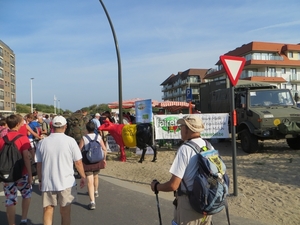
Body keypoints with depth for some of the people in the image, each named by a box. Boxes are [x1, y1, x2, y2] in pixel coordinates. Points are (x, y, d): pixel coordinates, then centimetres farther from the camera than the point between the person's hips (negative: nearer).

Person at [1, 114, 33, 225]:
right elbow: (26, 157, -16)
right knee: (27, 195, 21)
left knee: (10, 201, 9)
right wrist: (30, 174, -12)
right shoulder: (22, 138, -11)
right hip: (21, 174, -2)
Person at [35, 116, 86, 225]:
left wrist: (40, 180, 18)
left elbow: (39, 164, 4)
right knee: (65, 212, 12)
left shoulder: (43, 142, -1)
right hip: (66, 183, -2)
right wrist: (83, 177, 8)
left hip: (47, 183, 2)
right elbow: (78, 162, -6)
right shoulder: (70, 141, -8)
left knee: (48, 210, 14)